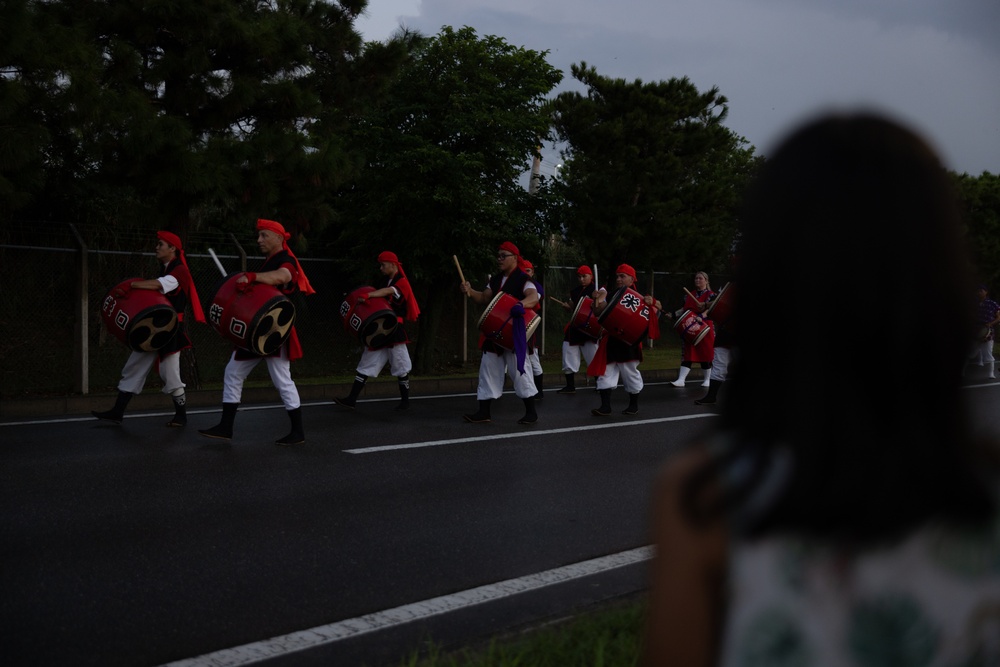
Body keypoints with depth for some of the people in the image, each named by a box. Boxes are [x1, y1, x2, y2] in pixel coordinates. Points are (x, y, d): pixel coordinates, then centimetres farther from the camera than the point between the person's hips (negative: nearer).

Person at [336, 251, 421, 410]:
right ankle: (352, 399, 2)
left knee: (401, 367, 1)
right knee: (367, 364, 3)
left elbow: (388, 291, -28)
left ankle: (405, 401, 13)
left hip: (394, 331, -8)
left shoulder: (402, 282, -8)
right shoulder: (387, 283, 18)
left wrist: (368, 295, -43)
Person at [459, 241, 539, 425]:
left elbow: (534, 297, -28)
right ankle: (484, 411, 12)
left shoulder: (522, 279, -12)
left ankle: (531, 411, 5)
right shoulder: (496, 280, 13)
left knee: (517, 370, -6)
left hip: (514, 333, -8)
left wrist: (521, 304, -50)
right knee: (488, 368, 7)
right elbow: (484, 297, 12)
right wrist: (470, 292, -9)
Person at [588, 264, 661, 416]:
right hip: (611, 340, 4)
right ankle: (605, 406, 4)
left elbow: (658, 309, -2)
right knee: (605, 372, 0)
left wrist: (652, 302, -24)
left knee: (630, 373, 6)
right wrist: (597, 300, -18)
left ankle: (634, 405, 22)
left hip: (629, 342, -4)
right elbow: (598, 313, 2)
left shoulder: (638, 297, -3)